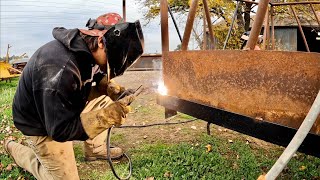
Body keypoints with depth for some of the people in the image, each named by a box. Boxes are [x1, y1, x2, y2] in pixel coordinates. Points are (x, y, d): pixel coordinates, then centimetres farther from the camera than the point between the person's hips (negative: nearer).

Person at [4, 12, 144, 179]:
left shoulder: (86, 46, -15)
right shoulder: (59, 69, -40)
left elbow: (97, 74, 7)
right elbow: (60, 130, -34)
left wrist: (109, 87, -14)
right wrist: (107, 116, -38)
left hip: (66, 107, 8)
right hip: (44, 127, -7)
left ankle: (95, 150, 20)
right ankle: (15, 149, 19)